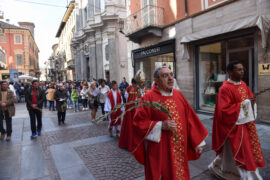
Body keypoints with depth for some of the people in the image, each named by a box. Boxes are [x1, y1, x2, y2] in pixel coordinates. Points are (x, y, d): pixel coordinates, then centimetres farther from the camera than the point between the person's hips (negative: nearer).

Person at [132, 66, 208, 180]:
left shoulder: (178, 95, 4)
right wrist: (161, 125, -23)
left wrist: (197, 142, 7)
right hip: (159, 152, -5)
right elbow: (138, 122, -14)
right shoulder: (148, 98, -13)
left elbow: (190, 119, 7)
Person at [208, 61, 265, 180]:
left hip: (247, 123, 9)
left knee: (250, 149, 19)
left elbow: (250, 98, 19)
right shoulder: (225, 88, -19)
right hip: (235, 125, -9)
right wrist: (243, 104, -22)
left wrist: (252, 101, -4)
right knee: (240, 151, 3)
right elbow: (224, 110, -23)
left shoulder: (243, 84, 7)